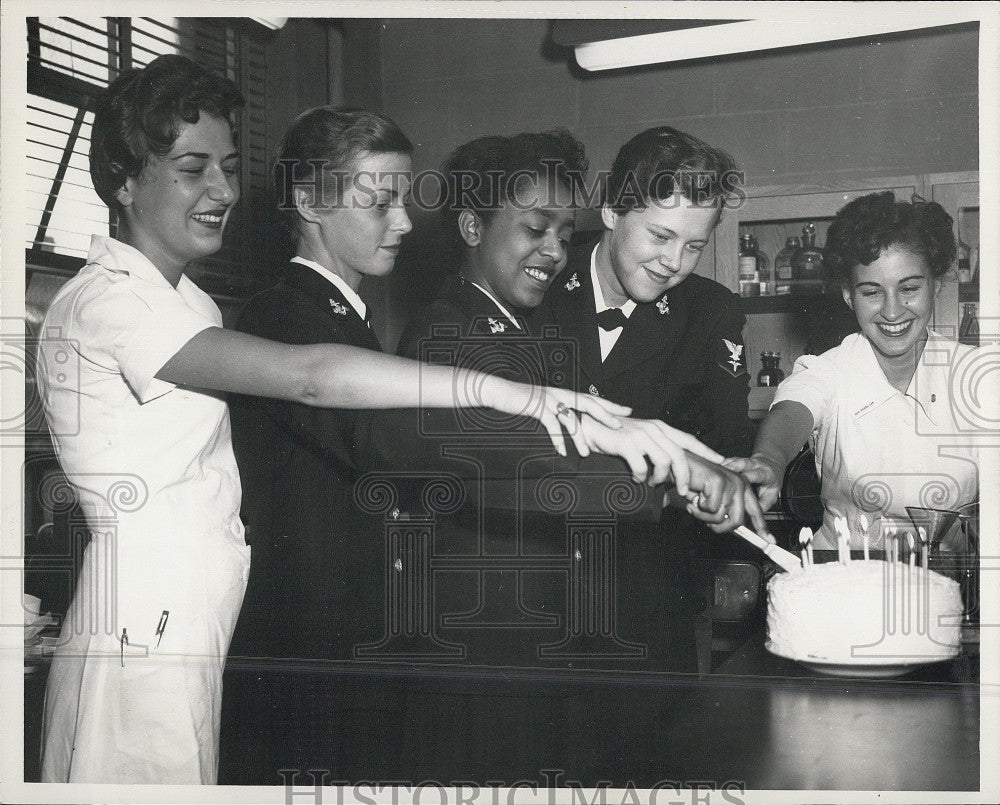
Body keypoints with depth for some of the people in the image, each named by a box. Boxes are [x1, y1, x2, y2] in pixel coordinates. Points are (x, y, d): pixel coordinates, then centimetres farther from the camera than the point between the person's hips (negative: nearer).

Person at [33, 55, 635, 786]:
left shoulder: (185, 303, 18)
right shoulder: (105, 301, -14)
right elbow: (310, 377, -26)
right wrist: (496, 389, -29)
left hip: (186, 643, 9)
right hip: (142, 647, -9)